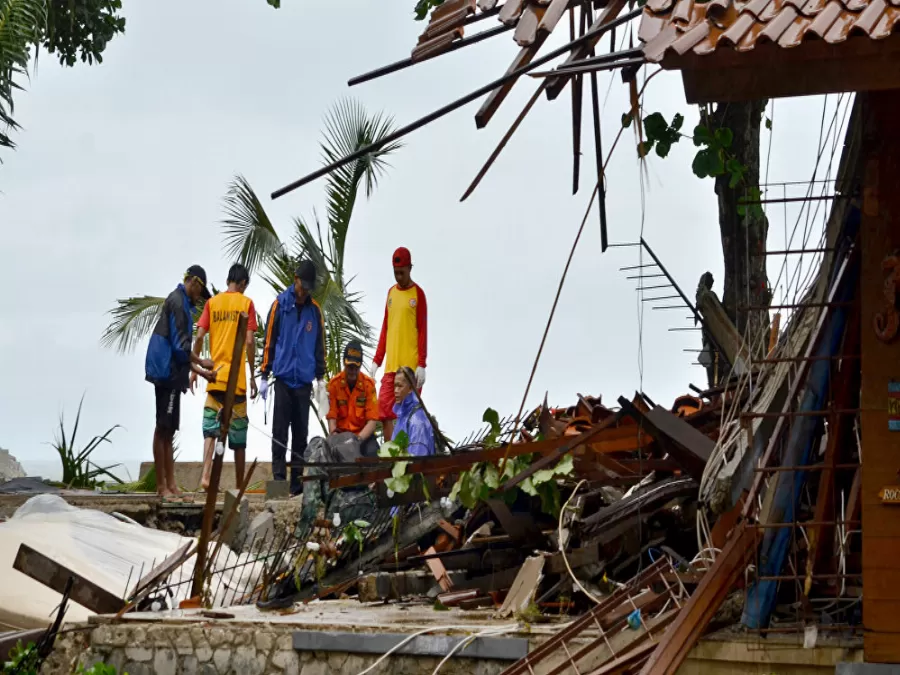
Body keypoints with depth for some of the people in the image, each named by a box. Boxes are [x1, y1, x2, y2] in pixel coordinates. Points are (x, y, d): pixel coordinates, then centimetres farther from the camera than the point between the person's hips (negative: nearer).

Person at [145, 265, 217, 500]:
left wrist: (201, 372, 20)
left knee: (167, 430, 10)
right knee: (164, 429, -7)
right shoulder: (178, 302, -11)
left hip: (169, 374, 10)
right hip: (167, 373, -10)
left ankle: (170, 485, 13)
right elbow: (180, 345, -17)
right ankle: (162, 485, -6)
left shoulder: (180, 302, 19)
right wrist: (202, 363, -5)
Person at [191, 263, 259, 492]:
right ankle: (239, 485, 12)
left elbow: (199, 337, 1)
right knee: (239, 436, 7)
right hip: (237, 378, -1)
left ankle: (205, 475, -21)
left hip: (215, 376, 1)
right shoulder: (246, 303, 0)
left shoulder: (212, 302, 6)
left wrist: (194, 369, 11)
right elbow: (250, 341, -6)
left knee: (210, 429, -1)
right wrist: (252, 376, 1)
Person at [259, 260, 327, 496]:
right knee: (280, 431, -3)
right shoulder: (280, 304, 0)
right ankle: (279, 479, -2)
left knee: (301, 433, 5)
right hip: (283, 378, -3)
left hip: (304, 380, 3)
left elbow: (320, 345, 12)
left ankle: (297, 480, 8)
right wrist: (264, 377, -1)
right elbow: (269, 341, 1)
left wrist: (320, 378, 9)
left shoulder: (315, 310, 7)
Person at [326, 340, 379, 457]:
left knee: (372, 452, -32)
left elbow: (372, 420, -7)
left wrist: (359, 439, -24)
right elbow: (331, 418, -6)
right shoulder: (334, 383, -4)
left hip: (363, 434, 0)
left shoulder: (369, 384, -5)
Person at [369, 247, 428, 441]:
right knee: (385, 410, 0)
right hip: (390, 364, 5)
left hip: (411, 365, -5)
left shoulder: (418, 293, -1)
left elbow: (423, 330, -5)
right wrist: (377, 360, 13)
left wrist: (422, 364, -12)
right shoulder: (391, 292, 15)